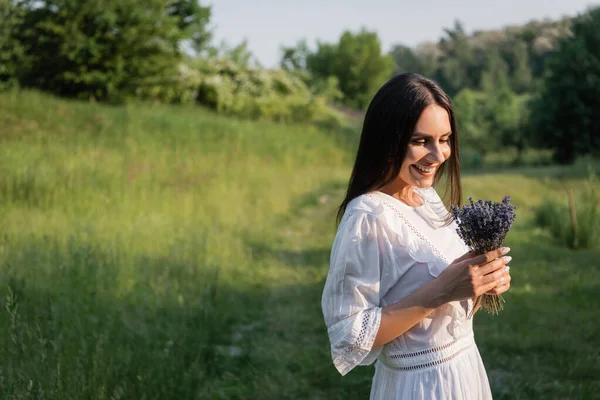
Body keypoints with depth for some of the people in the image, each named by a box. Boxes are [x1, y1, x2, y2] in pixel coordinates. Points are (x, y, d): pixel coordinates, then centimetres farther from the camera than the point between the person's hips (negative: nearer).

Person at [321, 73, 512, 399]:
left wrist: (481, 283, -8)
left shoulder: (429, 198, 2)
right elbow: (350, 338, -23)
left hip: (465, 368, 7)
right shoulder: (368, 216, -21)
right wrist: (441, 291, -28)